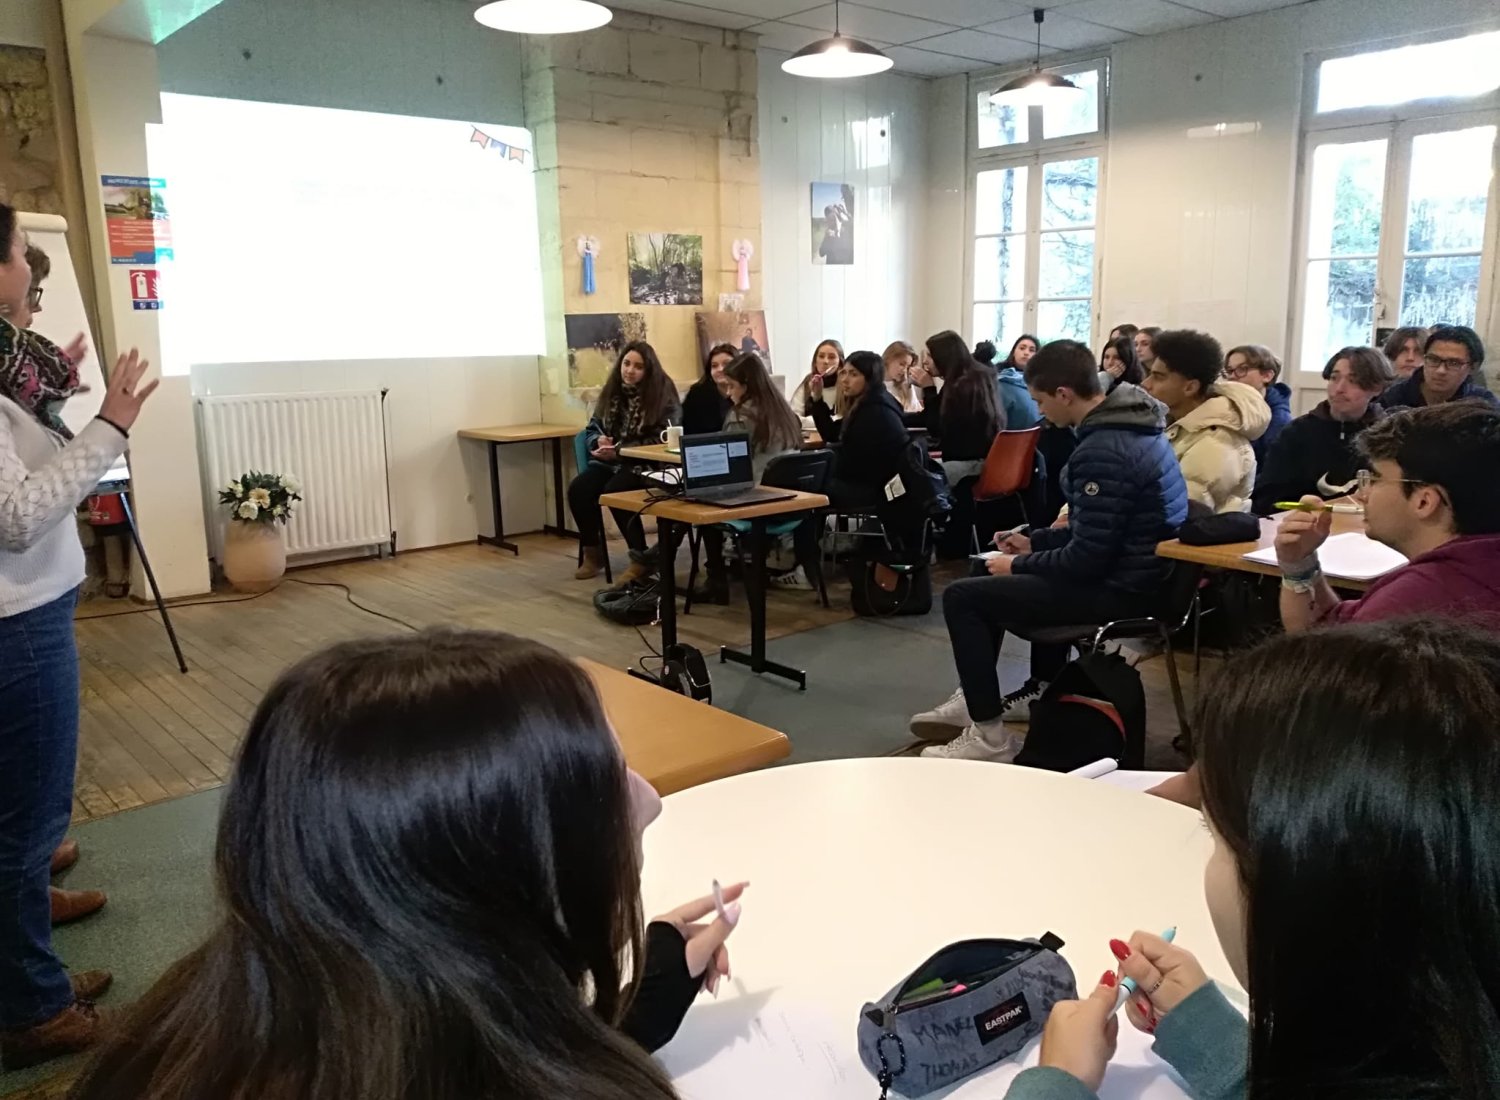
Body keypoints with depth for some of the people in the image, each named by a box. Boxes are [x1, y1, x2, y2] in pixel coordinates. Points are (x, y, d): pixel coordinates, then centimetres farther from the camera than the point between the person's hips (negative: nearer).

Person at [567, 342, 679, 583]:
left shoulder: (662, 393, -7)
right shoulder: (611, 391, 10)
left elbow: (661, 440, -13)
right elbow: (592, 429, 15)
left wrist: (620, 451, -20)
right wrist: (599, 441, -10)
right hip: (609, 460, 6)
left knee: (614, 491, -33)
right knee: (578, 489, -21)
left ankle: (641, 557, -18)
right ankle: (592, 552, -2)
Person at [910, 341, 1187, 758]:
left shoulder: (1102, 451, -24)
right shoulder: (1130, 425, 8)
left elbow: (1086, 559, -24)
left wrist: (1018, 566, -9)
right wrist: (1035, 541, 15)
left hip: (1117, 589, -10)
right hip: (1134, 572, 11)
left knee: (961, 597, -7)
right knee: (990, 581, 26)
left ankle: (989, 735, -1)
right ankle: (977, 700, 30)